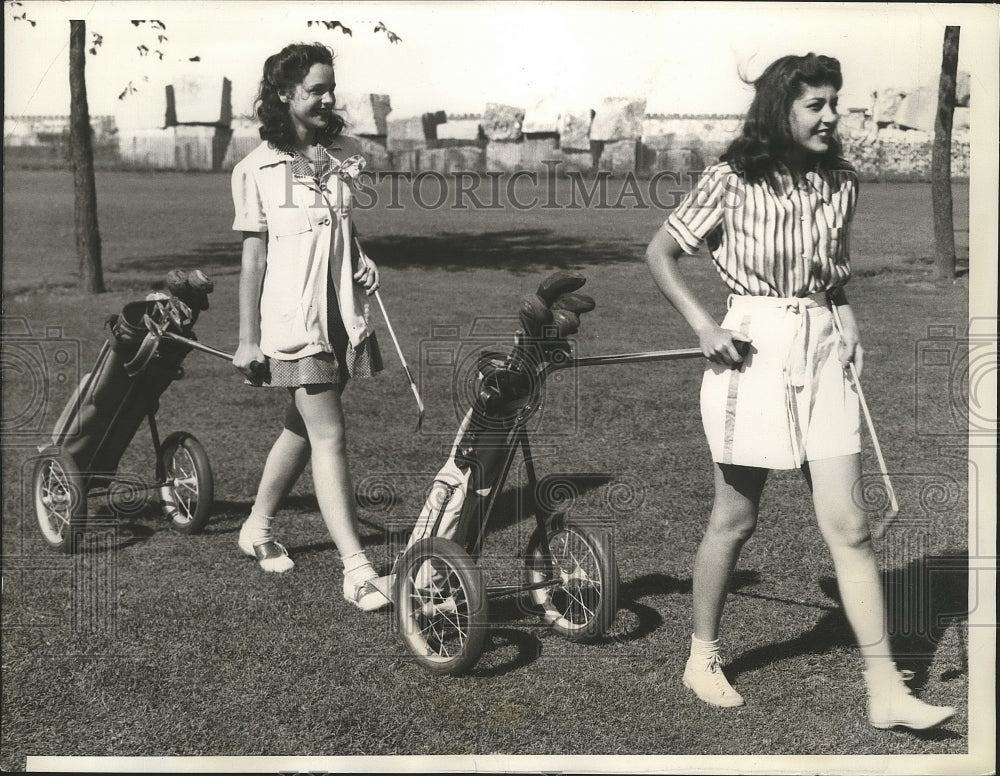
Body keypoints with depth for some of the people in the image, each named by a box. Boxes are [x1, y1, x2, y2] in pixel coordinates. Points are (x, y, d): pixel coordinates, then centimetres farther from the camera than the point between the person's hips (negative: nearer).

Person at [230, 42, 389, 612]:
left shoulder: (348, 154, 8)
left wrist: (366, 260, -3)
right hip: (293, 323, -5)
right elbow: (253, 255, -1)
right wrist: (248, 339, -2)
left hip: (344, 317, 5)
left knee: (303, 428, 15)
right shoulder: (258, 168, -3)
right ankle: (357, 569, -12)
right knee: (329, 435, -11)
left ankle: (259, 527, 36)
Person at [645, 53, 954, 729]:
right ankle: (703, 658, 28)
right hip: (753, 350, -3)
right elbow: (660, 253, 1)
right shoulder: (732, 181, -6)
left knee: (848, 525, -1)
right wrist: (703, 325, -9)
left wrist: (848, 326, 4)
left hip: (825, 352, 3)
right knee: (736, 518, 8)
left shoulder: (842, 185, 6)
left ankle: (887, 692, 3)